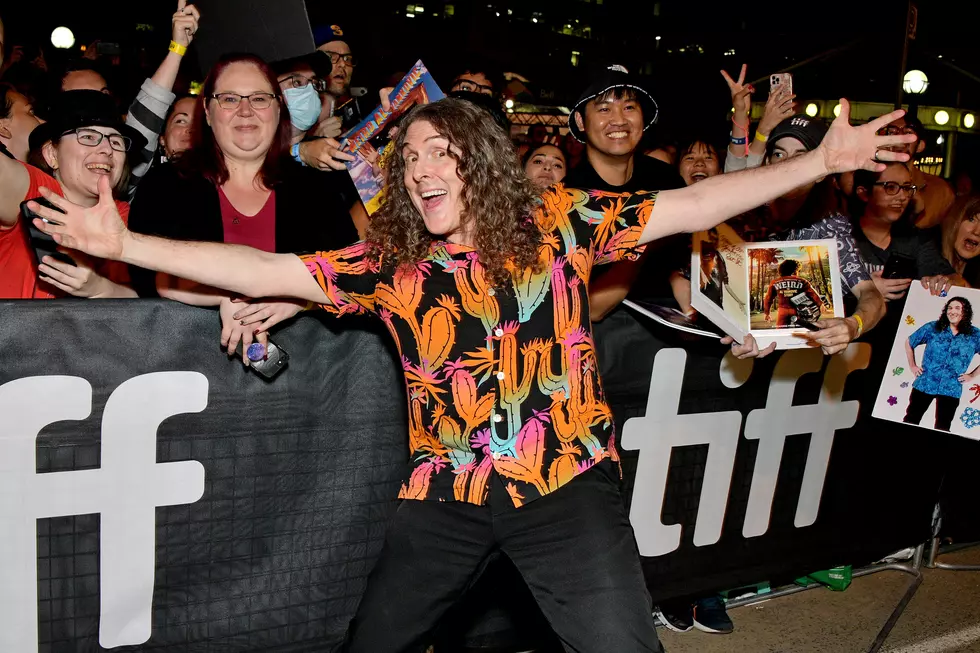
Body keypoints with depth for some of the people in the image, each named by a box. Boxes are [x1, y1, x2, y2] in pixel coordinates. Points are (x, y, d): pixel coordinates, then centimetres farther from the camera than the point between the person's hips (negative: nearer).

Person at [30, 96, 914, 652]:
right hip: (446, 492, 3)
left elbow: (687, 208, -4)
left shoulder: (557, 224, -3)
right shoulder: (390, 263, 0)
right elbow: (267, 271, -2)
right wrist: (125, 244, -7)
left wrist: (821, 160, -7)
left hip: (568, 481, -2)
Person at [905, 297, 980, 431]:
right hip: (924, 384, 0)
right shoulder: (932, 328, -1)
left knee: (942, 429, 9)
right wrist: (912, 366, 6)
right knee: (910, 421, 6)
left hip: (951, 390, 0)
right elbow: (908, 342, 11)